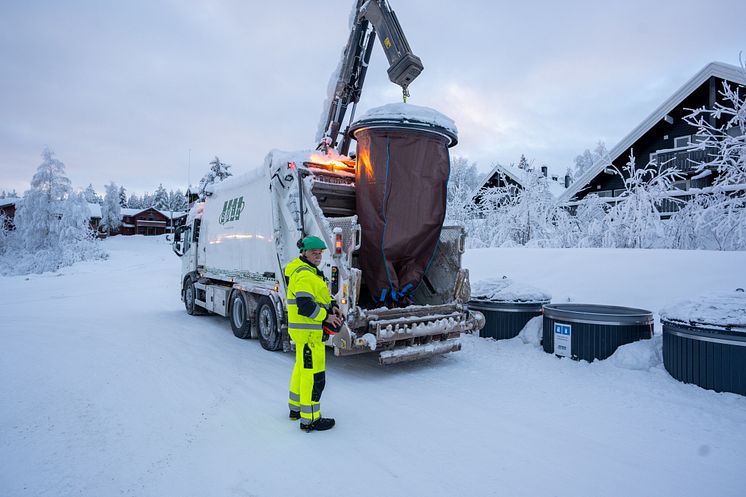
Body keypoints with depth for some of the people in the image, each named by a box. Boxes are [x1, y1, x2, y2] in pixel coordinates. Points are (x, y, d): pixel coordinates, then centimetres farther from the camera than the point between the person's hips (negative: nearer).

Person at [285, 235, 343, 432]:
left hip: (306, 329, 11)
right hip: (308, 331, -11)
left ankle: (296, 408, 37)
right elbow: (305, 305, -28)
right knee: (313, 373, -5)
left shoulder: (310, 272, 16)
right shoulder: (304, 275, -19)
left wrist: (331, 307, 7)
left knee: (302, 368, 22)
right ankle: (309, 420, 4)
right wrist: (326, 317, -17)